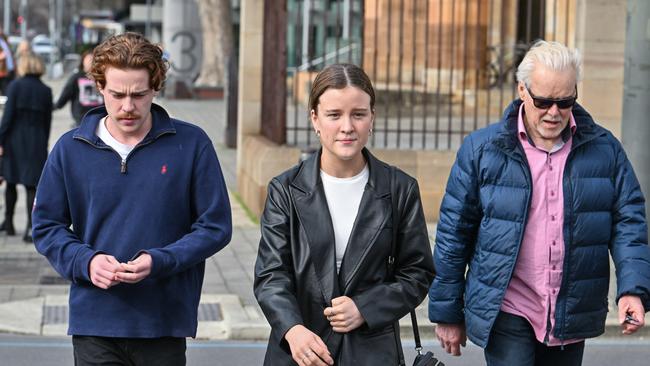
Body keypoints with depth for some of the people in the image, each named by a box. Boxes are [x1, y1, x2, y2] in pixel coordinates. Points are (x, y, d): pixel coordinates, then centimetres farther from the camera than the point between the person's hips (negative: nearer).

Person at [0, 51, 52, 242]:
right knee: (32, 185, 2)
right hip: (36, 141, 2)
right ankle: (30, 228, -8)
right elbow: (48, 121, 6)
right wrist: (43, 144, 14)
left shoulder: (15, 86, -5)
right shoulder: (46, 91, 4)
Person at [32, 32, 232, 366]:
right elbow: (46, 226, 7)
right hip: (93, 322, 1)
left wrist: (159, 261, -16)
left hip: (165, 323, -1)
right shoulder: (70, 149, 2)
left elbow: (215, 226, -1)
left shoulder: (191, 144, -2)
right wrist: (85, 262, -12)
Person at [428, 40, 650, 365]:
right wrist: (447, 313, 4)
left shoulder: (604, 149, 3)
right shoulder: (481, 149, -3)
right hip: (507, 315, -3)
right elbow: (453, 233, 2)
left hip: (572, 319, 3)